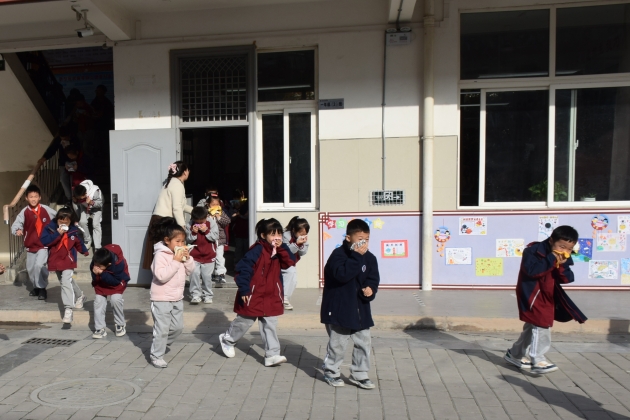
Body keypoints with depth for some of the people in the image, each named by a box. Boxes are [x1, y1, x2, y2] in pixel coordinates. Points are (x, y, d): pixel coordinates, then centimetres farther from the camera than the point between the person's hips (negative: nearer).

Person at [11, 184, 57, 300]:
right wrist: (17, 230, -30)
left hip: (44, 244, -3)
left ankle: (42, 288, -3)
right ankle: (36, 287, 37)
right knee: (30, 268, 15)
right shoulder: (24, 212, -6)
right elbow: (16, 224, -10)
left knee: (39, 265, -20)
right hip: (30, 245, 4)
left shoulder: (46, 209, -7)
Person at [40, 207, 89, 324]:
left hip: (68, 262, -3)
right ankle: (80, 296, 44)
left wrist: (85, 251, 29)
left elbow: (78, 242, 15)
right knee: (68, 282, 20)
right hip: (55, 261, 3)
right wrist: (57, 234, -26)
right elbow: (44, 241, -20)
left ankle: (68, 309, -19)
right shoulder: (50, 228, -7)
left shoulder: (73, 231, -3)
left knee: (66, 283, -17)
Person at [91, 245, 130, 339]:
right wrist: (95, 273, -39)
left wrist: (102, 274, -42)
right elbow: (94, 278, -14)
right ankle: (100, 329, 3)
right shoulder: (95, 262, -27)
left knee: (115, 299, -22)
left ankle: (121, 325, 1)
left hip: (116, 282, -4)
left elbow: (116, 281, -31)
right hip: (101, 283, 4)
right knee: (98, 301, -10)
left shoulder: (119, 264, -38)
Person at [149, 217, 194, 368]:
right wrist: (175, 261, -28)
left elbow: (189, 271, 6)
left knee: (178, 327, 15)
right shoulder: (161, 255, -19)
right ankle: (156, 356, 14)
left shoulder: (181, 254, 5)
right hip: (162, 299, -8)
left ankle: (161, 344, 37)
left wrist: (188, 258, -9)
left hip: (177, 298, 8)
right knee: (162, 329, 0)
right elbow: (162, 276, -29)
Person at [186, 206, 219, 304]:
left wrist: (206, 231, -20)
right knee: (195, 274, -11)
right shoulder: (190, 225, -2)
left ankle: (207, 295, 16)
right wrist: (193, 233, -17)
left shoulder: (212, 223, -6)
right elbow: (188, 239, 0)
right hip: (194, 255, 1)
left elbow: (215, 237, -9)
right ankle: (195, 295, 0)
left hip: (208, 256, -1)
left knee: (207, 276, 2)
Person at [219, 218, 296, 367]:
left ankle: (272, 355, 12)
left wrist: (282, 248, -20)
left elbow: (290, 262, -9)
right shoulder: (257, 251, -20)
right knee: (245, 322, 12)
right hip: (254, 296, -6)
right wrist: (244, 290, -20)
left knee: (270, 325, 7)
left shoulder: (278, 251, 3)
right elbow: (243, 269, -21)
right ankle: (227, 340, 37)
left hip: (272, 296, 6)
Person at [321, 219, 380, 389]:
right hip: (339, 309, -6)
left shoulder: (370, 258, 3)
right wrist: (356, 256, -30)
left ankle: (359, 374, 26)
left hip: (361, 310, 6)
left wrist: (370, 289, -14)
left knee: (364, 342, 10)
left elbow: (373, 279, 8)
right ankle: (331, 372, 27)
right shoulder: (338, 254, -15)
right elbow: (342, 274, -31)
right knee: (337, 343, 6)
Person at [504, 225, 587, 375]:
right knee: (541, 326, -17)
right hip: (532, 295, -9)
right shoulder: (534, 250, -19)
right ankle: (538, 362, -12)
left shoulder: (563, 259, 4)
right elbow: (531, 270, -32)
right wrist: (552, 259, -30)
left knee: (533, 327, 16)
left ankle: (515, 354, 30)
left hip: (547, 297, 9)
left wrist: (562, 266, -19)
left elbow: (567, 279, -1)